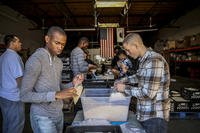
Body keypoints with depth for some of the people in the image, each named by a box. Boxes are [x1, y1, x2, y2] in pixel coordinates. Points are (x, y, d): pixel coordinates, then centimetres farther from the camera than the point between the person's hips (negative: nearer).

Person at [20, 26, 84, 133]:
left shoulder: (59, 62, 7)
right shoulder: (35, 60, -18)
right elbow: (24, 95, -20)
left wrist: (72, 84, -7)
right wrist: (56, 95, -28)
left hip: (59, 114, 8)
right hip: (43, 117, -7)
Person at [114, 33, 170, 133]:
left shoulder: (154, 60, -23)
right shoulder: (143, 60, 7)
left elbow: (148, 93, -26)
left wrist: (125, 88, -15)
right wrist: (124, 80, 12)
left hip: (155, 117, -8)